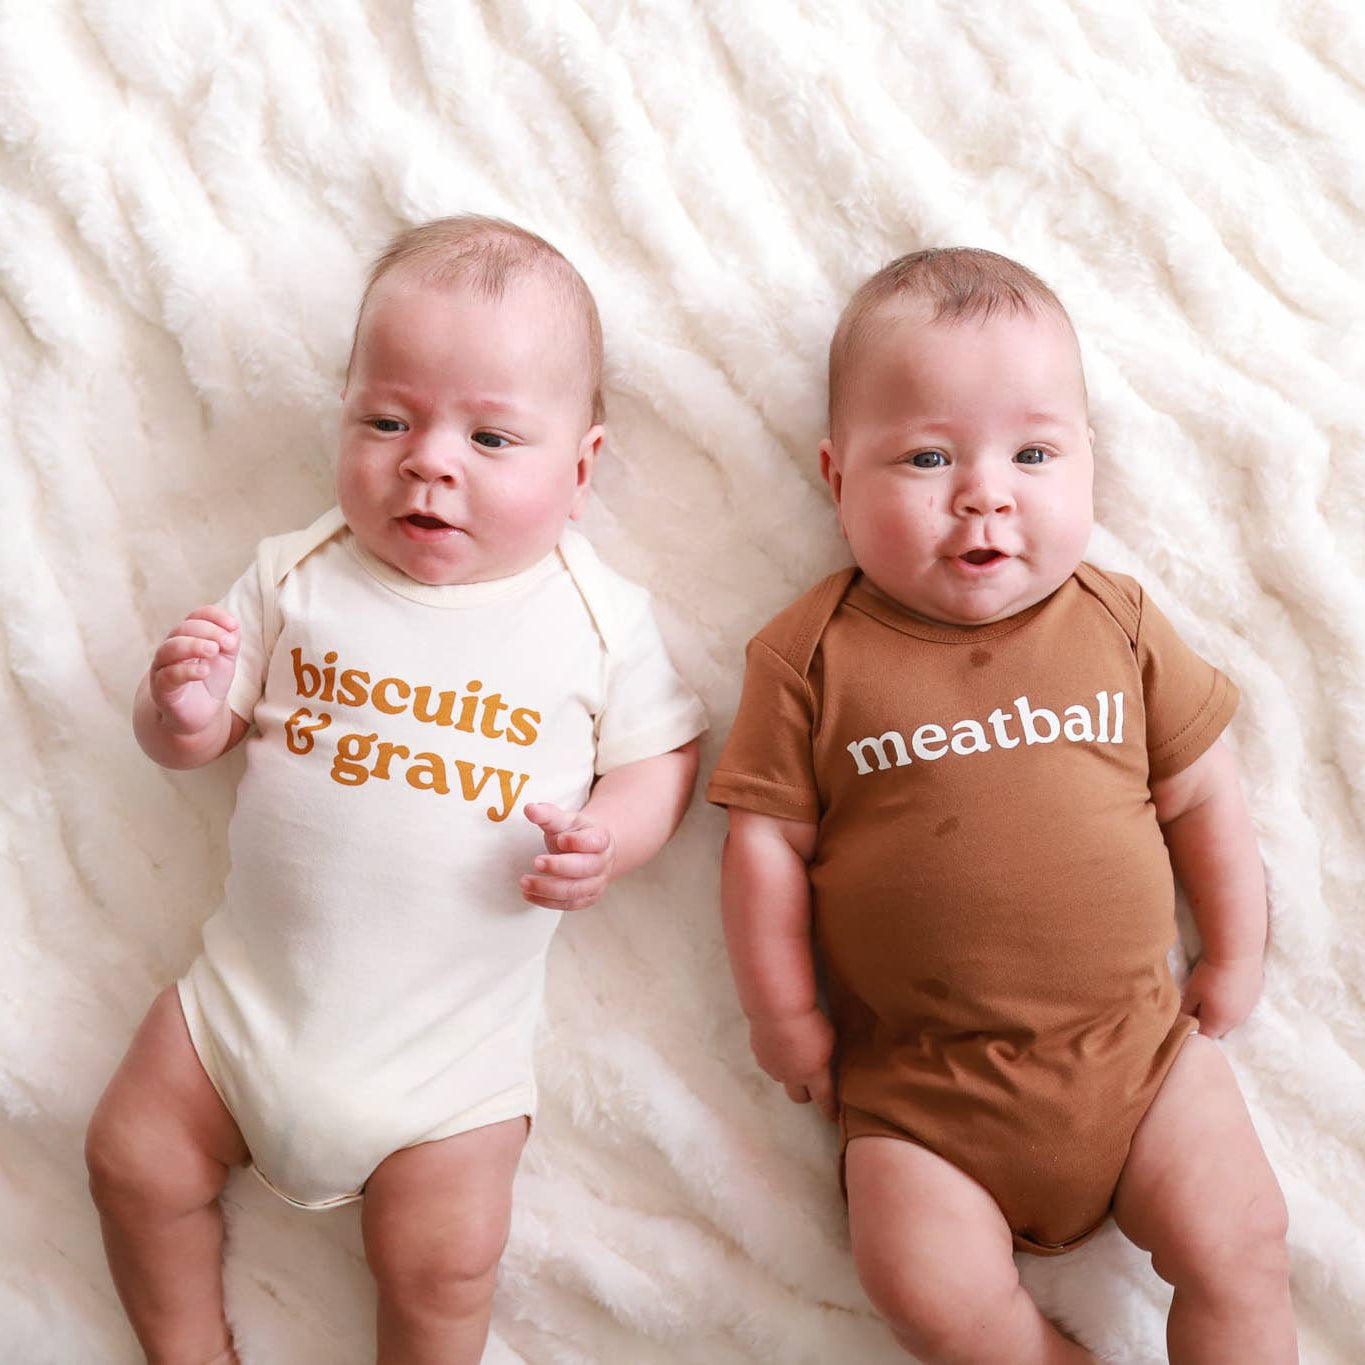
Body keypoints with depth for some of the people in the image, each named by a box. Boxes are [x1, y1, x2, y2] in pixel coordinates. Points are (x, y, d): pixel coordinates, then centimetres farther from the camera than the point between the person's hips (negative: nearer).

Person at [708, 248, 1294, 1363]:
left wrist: (1237, 957, 13)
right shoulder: (813, 656, -8)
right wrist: (782, 1011, -2)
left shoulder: (1119, 624, 0)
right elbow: (767, 838, -4)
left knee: (1238, 1245, -3)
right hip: (917, 1079, -2)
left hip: (1135, 1034, 2)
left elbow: (1200, 792, 9)